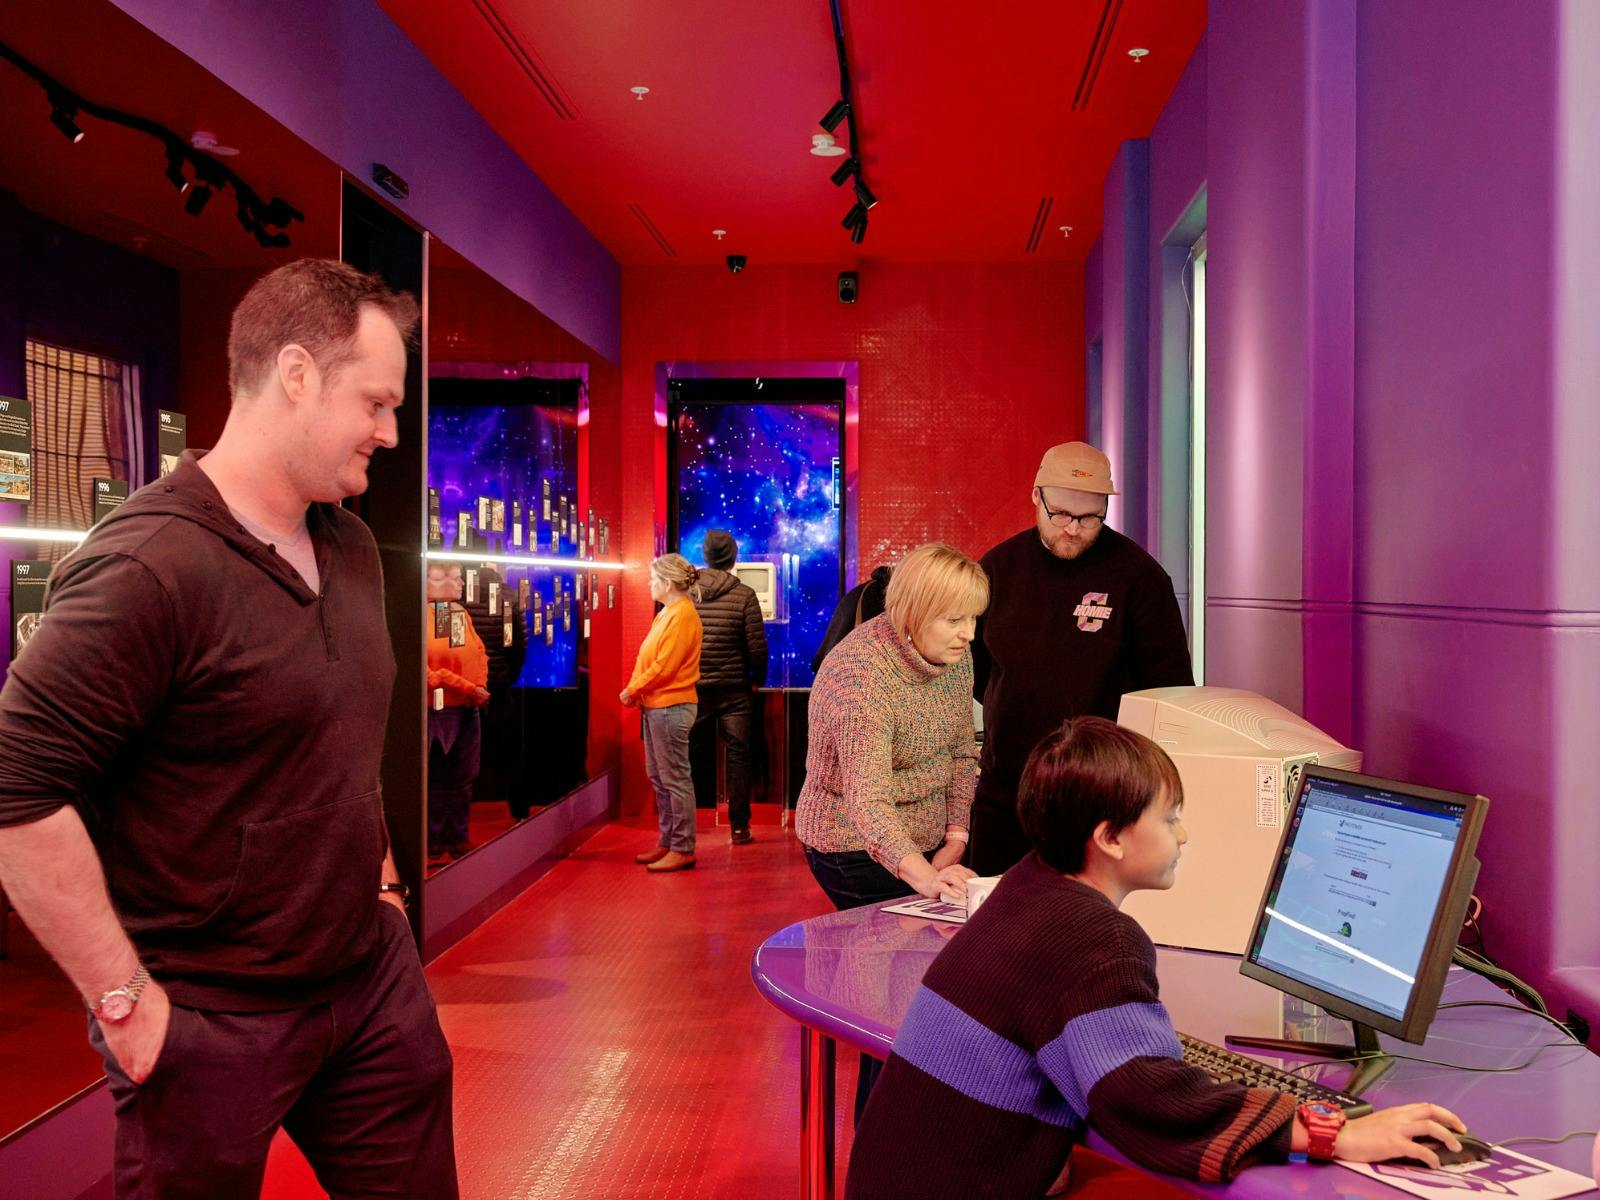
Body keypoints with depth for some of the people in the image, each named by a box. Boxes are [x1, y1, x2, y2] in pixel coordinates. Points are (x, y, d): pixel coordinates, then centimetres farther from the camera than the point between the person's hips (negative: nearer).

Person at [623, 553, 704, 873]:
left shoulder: (682, 615, -15)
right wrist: (634, 690, 1)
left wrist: (632, 691, -11)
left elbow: (664, 666, -19)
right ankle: (667, 843, 22)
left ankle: (683, 850, 2)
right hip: (656, 706, 10)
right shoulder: (667, 613, 15)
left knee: (675, 779, -4)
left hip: (671, 708, -10)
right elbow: (648, 659, 15)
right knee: (658, 777, 14)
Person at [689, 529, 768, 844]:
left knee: (691, 756, 11)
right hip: (734, 688, -2)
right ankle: (739, 826, 7)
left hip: (693, 688, 2)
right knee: (737, 754, 6)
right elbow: (757, 645, -9)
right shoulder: (744, 595, -8)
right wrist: (758, 679, 7)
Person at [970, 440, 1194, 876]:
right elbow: (972, 665, 18)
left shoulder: (1138, 575, -7)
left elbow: (1171, 685, -2)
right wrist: (1013, 711, 9)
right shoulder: (999, 567, 4)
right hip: (1002, 788, 4)